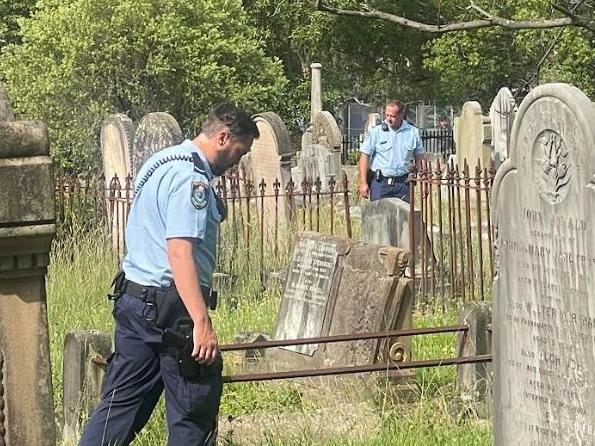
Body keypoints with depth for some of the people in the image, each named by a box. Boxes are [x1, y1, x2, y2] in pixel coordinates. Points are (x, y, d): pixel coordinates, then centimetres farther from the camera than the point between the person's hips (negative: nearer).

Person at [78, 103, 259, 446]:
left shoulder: (161, 163, 16)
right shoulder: (191, 178, -17)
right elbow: (179, 252, -26)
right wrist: (202, 322, -30)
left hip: (133, 300, 10)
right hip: (170, 306, -10)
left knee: (122, 402, 11)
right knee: (195, 408, 2)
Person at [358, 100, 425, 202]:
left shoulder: (413, 132, 6)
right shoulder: (377, 131, 0)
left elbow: (419, 157, 14)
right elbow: (364, 156, -1)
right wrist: (363, 183, -8)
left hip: (402, 183, 2)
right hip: (380, 183, -2)